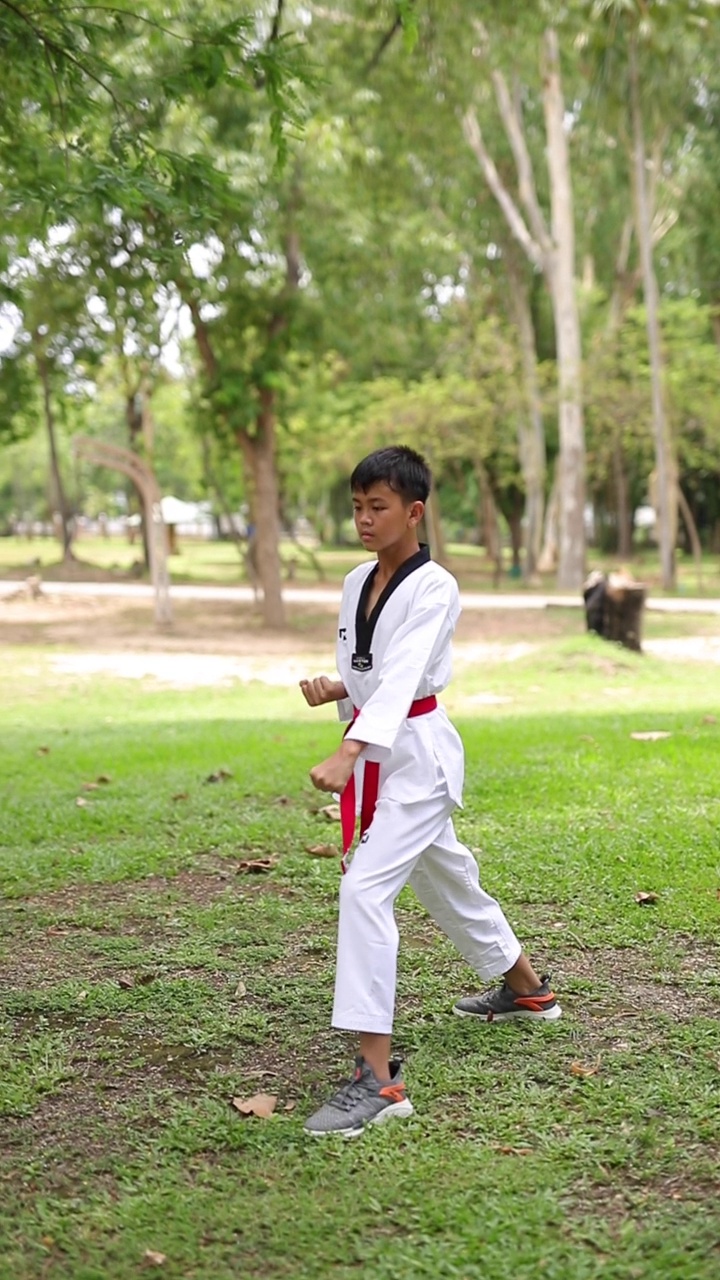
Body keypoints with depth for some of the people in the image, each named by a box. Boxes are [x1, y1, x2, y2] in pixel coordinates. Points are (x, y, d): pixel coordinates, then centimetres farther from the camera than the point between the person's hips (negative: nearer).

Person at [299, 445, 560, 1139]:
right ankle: (524, 988, 49)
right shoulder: (357, 583, 7)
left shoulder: (433, 588, -17)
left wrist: (347, 754, -43)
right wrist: (332, 690, -5)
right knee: (445, 879, 24)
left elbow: (402, 678, -30)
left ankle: (378, 1076, -19)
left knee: (365, 888, -21)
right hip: (375, 753, 9)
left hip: (418, 755, -9)